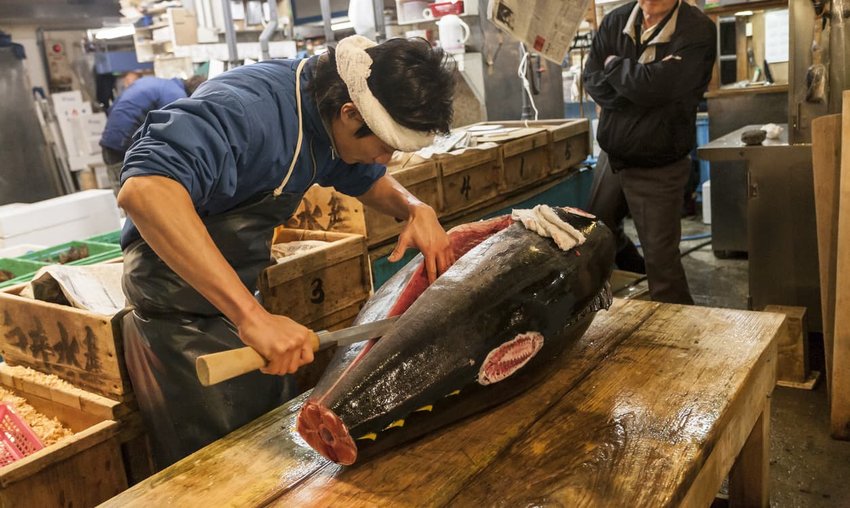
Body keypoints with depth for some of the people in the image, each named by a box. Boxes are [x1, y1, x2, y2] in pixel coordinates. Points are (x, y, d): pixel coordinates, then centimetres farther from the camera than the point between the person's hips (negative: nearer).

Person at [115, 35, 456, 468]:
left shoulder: (331, 114, -3)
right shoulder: (244, 108, -30)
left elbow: (369, 180, 15)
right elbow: (144, 190, -45)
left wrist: (415, 209, -7)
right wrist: (251, 316, -49)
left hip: (238, 303, 8)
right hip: (180, 318, -8)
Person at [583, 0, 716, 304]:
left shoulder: (697, 31, -16)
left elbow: (657, 85, -29)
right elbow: (592, 80, -7)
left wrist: (615, 65, -11)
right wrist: (639, 95, -21)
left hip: (659, 168, -6)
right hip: (612, 156, 6)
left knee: (661, 260, -2)